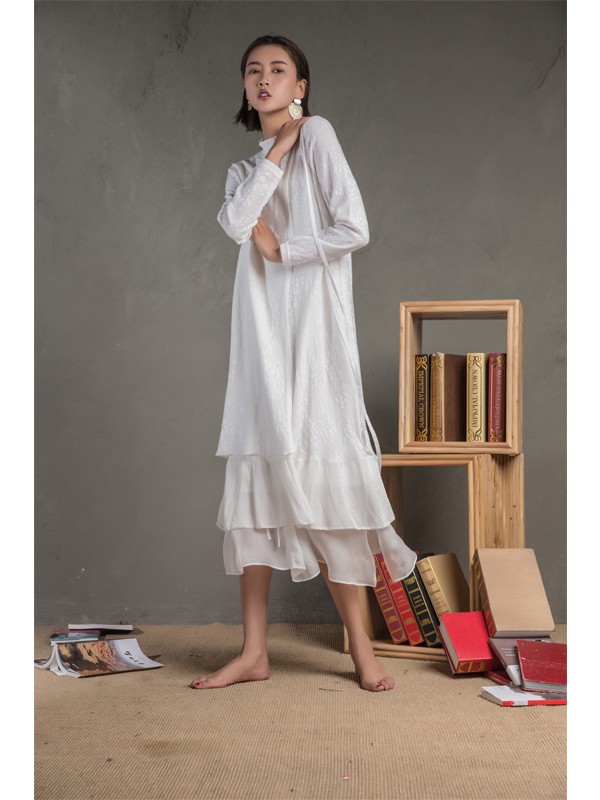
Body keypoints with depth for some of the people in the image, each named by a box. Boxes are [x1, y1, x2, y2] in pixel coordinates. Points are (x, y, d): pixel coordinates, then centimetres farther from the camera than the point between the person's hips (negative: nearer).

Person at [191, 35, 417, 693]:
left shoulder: (317, 134, 1)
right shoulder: (244, 169, 19)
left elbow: (354, 230, -11)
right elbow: (236, 223, -5)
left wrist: (280, 250, -4)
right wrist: (277, 148, -3)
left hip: (313, 329, -6)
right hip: (261, 332, 6)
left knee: (320, 478, -7)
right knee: (256, 476, 2)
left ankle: (361, 646, 4)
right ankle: (254, 651, 8)